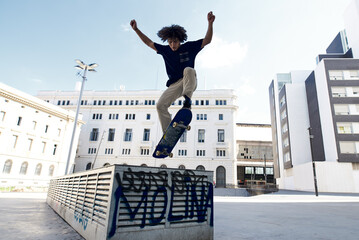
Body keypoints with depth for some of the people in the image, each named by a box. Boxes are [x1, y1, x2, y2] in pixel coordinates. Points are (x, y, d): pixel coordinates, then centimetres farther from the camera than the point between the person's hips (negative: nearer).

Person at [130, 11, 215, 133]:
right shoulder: (165, 50, 8)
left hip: (189, 82, -3)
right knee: (160, 105, -15)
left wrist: (210, 23, -17)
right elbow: (149, 43, 15)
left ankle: (187, 99, -40)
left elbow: (207, 40, -4)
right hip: (174, 85, 3)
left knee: (188, 70, -36)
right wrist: (136, 29, 10)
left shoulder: (189, 47, 0)